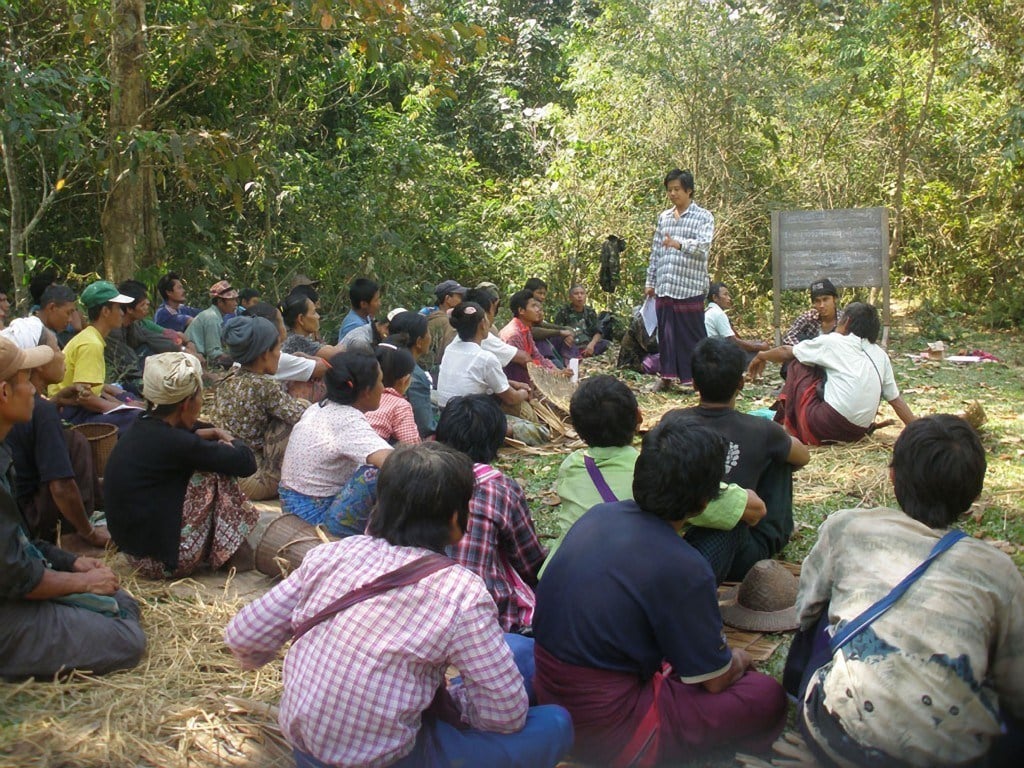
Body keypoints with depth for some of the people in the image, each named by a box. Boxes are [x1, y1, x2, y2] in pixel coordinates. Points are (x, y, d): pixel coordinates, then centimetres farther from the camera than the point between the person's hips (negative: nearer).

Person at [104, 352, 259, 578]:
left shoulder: (142, 430, 3)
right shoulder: (172, 443, -23)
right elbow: (246, 462, -17)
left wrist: (213, 433, 7)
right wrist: (231, 440, 4)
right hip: (163, 562, -9)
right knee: (217, 474, -6)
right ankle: (234, 552, 7)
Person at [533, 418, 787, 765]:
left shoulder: (596, 515, -1)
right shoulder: (684, 569, -21)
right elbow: (715, 680, -8)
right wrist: (739, 659, 16)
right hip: (606, 733, -7)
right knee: (767, 697, 2)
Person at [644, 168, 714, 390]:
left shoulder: (703, 217, -1)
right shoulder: (663, 217, 15)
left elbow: (704, 245, -19)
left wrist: (679, 244, -36)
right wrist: (650, 282, 15)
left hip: (689, 288, -5)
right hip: (664, 288, 5)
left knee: (692, 334, -2)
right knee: (666, 333, 8)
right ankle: (668, 377, 18)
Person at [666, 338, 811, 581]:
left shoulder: (673, 422, -6)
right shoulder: (759, 432, -12)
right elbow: (803, 457, 11)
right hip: (739, 561, -3)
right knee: (778, 457, 13)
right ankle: (776, 538, 31)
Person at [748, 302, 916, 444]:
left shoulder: (833, 342, 3)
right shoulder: (880, 355, 13)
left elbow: (786, 352, 14)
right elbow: (896, 399, 10)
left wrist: (761, 356, 32)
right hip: (858, 433, 6)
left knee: (798, 364, 12)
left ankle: (786, 423, 16)